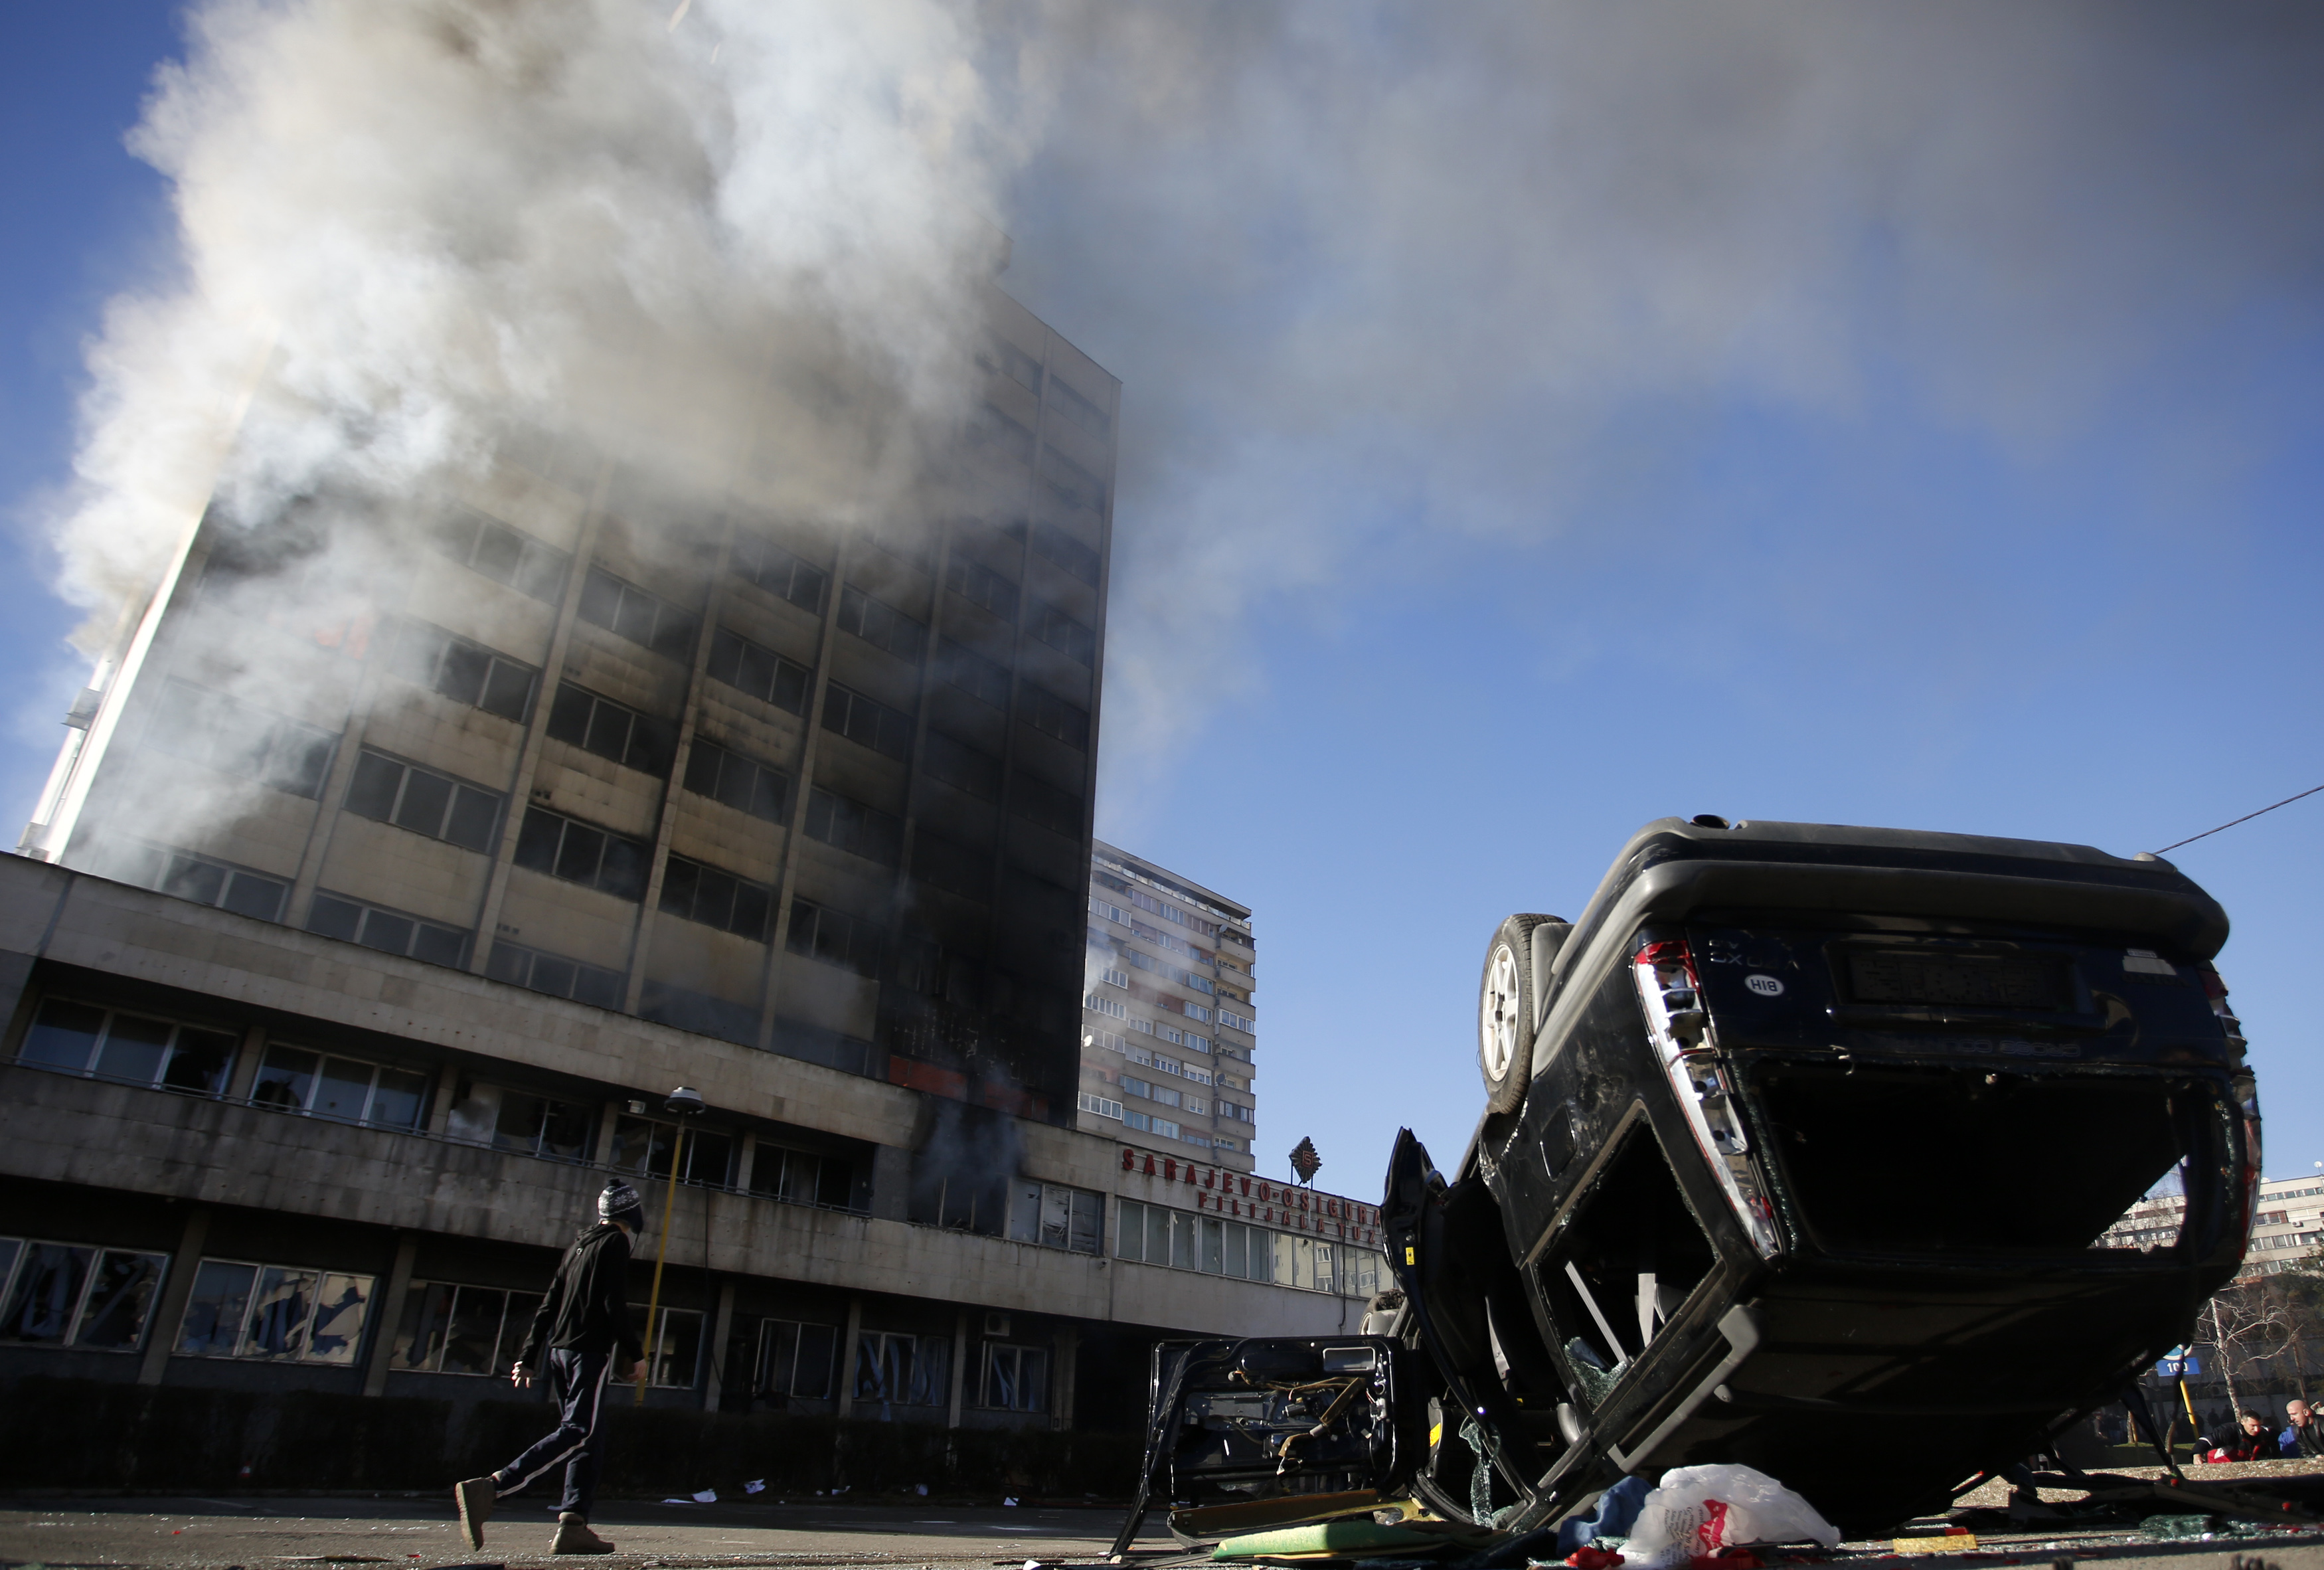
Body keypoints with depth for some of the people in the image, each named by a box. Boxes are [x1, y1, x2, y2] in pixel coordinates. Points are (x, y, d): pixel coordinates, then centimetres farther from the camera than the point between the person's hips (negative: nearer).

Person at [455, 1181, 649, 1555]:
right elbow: (615, 1307, -13)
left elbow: (549, 1304, 19)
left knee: (589, 1442, 10)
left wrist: (529, 1357, 21)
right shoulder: (615, 1243, -4)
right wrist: (635, 1354, -8)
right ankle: (490, 1488, -26)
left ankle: (573, 1525, 1)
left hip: (559, 1351, 9)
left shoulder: (580, 1244, 20)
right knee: (577, 1432, -14)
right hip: (590, 1352, -9)